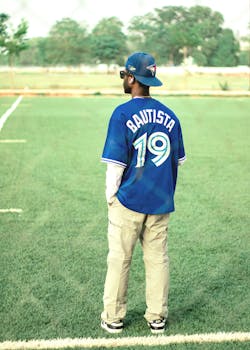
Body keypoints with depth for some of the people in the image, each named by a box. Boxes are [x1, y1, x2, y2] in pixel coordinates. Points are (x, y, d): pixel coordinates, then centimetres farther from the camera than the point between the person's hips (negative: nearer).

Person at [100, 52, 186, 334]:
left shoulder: (123, 114, -11)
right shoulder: (169, 115, 4)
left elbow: (116, 163, -12)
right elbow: (178, 160, 9)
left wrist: (111, 197, 1)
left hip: (129, 200, -4)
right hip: (161, 202, 4)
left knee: (119, 258, 8)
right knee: (158, 259, 13)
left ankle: (113, 318, 19)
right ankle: (157, 318, 21)